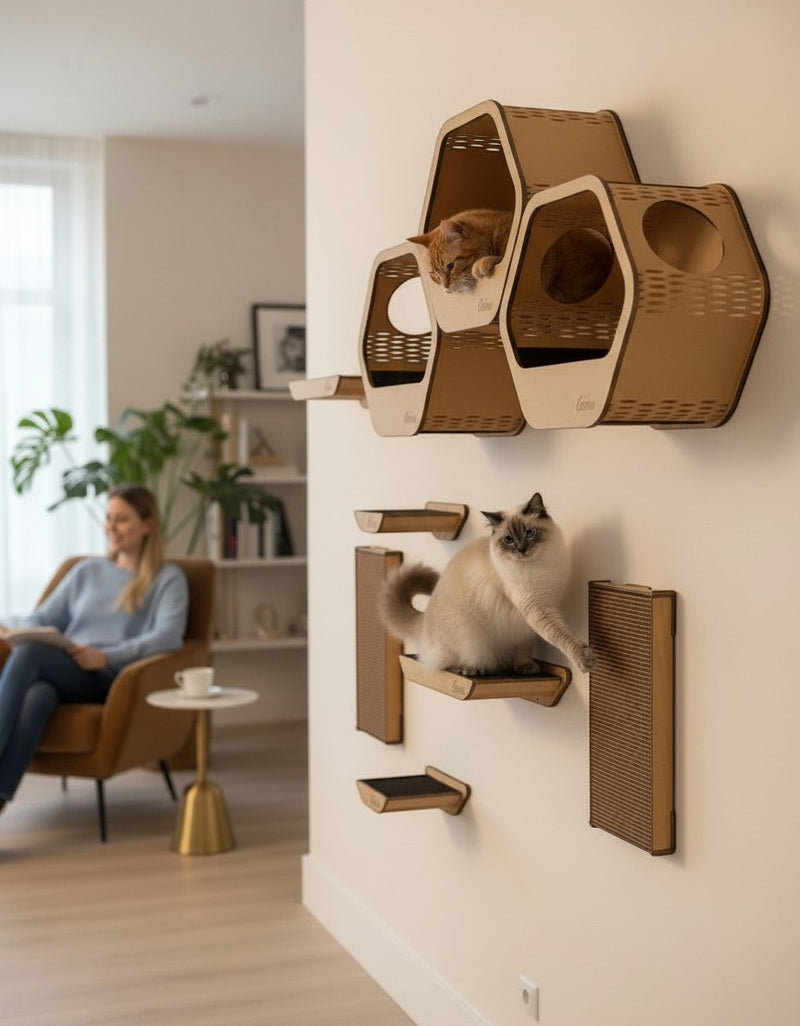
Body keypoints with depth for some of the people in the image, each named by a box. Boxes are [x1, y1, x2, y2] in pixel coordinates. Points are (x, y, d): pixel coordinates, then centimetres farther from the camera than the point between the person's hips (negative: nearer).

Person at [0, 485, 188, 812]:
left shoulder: (168, 577, 10)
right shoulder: (87, 569, 27)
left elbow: (169, 637, -8)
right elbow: (43, 618, 22)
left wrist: (106, 657, -22)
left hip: (113, 679, -4)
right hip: (61, 674, 4)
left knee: (29, 652, -34)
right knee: (35, 697, -36)